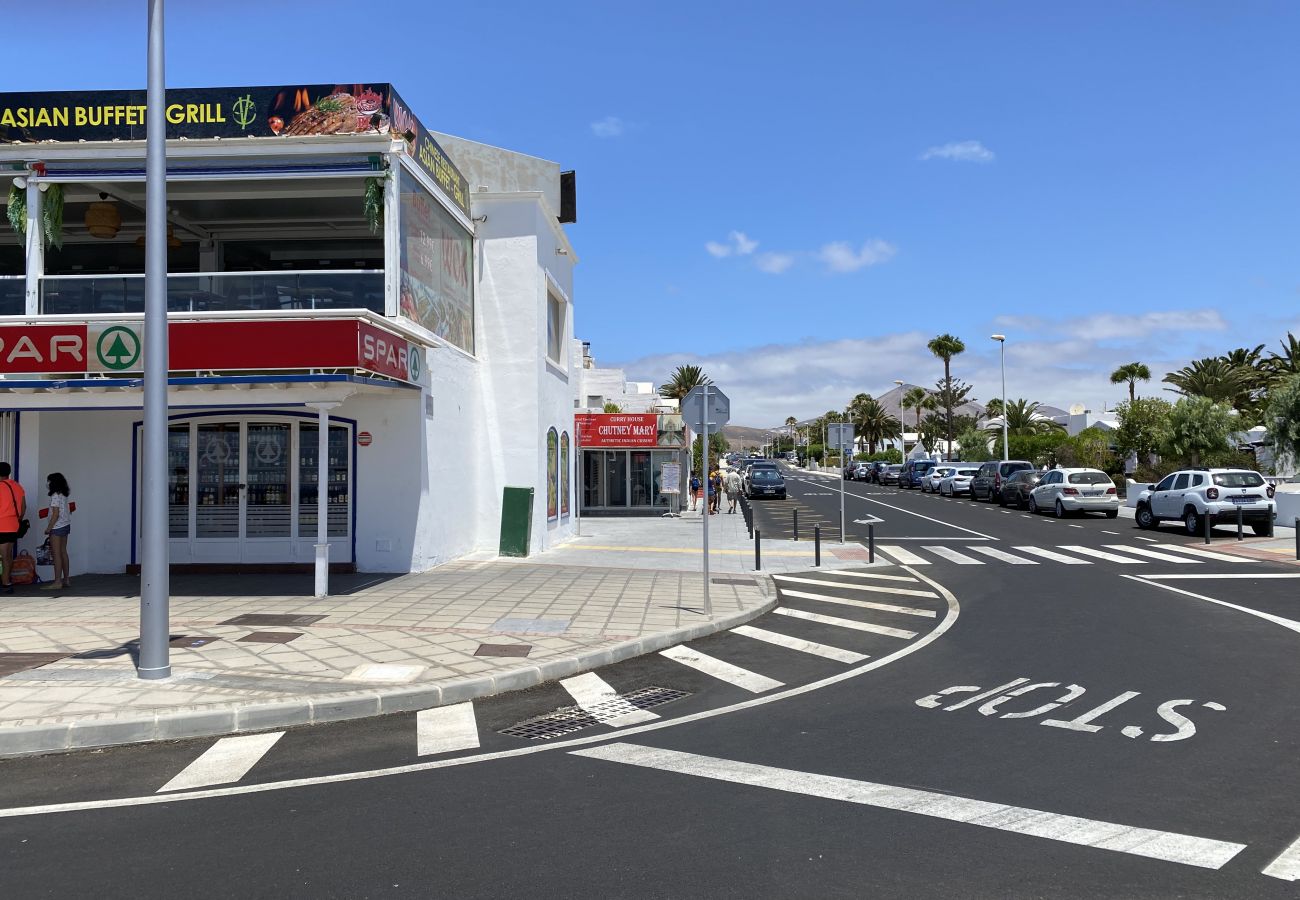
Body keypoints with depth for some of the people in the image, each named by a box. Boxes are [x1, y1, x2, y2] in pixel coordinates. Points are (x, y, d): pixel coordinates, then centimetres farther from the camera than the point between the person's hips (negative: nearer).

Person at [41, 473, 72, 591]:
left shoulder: (55, 496, -15)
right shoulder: (64, 494, 10)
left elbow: (56, 514, -19)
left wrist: (48, 528, -15)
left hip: (57, 527, -9)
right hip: (66, 525, 9)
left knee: (56, 554, -7)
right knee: (63, 552, 13)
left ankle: (57, 582, -8)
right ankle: (66, 579, 16)